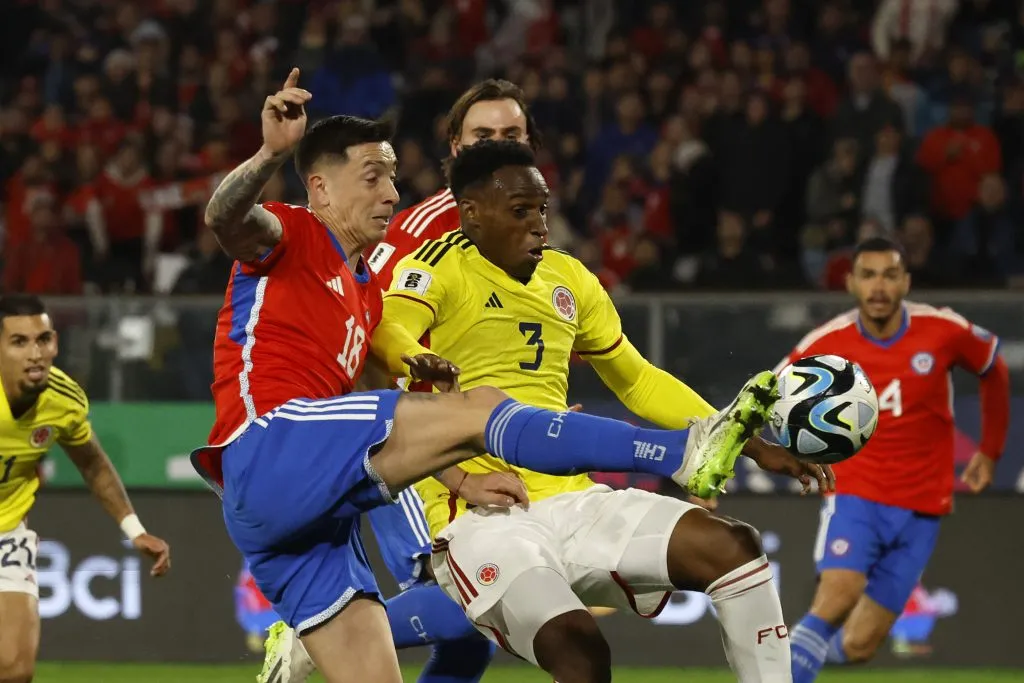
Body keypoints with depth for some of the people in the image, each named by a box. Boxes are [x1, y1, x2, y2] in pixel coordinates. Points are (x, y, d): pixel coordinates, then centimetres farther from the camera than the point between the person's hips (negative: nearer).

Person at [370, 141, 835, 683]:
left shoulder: (567, 278, 16)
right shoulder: (439, 268, -4)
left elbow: (637, 380, 28)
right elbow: (387, 334, -26)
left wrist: (751, 444, 23)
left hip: (571, 501, 7)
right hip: (482, 518, -7)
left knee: (733, 548, -8)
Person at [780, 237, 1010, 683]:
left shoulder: (944, 332, -7)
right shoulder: (827, 344, -8)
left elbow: (995, 372, 13)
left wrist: (990, 452, 18)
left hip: (919, 510, 1)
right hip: (855, 495, -1)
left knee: (857, 646, -3)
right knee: (838, 595, -30)